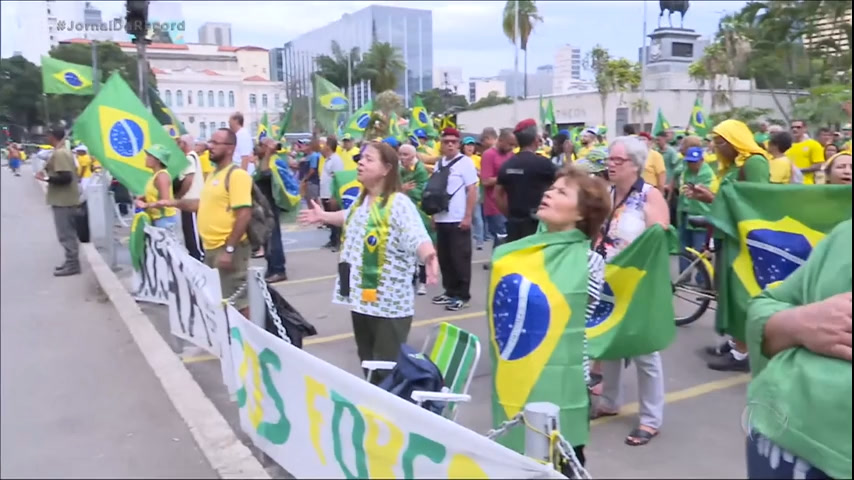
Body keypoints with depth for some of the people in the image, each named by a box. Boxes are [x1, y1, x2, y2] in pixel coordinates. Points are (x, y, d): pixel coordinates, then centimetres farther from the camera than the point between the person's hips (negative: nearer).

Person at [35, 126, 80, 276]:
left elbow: (65, 177, -24)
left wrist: (46, 178, -16)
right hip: (65, 199, 11)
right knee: (69, 233, 15)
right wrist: (48, 174, 15)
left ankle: (72, 265, -2)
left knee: (66, 234, -6)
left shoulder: (59, 153, -18)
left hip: (63, 200, -11)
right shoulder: (63, 151, 14)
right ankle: (71, 262, 22)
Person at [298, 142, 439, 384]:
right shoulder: (361, 199, 10)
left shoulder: (399, 203, -18)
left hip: (389, 302, -9)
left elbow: (417, 237, -32)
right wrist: (323, 216, 39)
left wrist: (429, 257, -52)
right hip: (360, 296, 9)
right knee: (367, 361, 21)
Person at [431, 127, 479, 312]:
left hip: (458, 219, -6)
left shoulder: (465, 162, -6)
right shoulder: (439, 163, 12)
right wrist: (433, 214, 14)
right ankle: (450, 292, 23)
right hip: (441, 219, 6)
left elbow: (472, 191, -10)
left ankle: (462, 295, 7)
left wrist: (468, 216, -15)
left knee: (460, 258, -1)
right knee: (444, 258, 11)